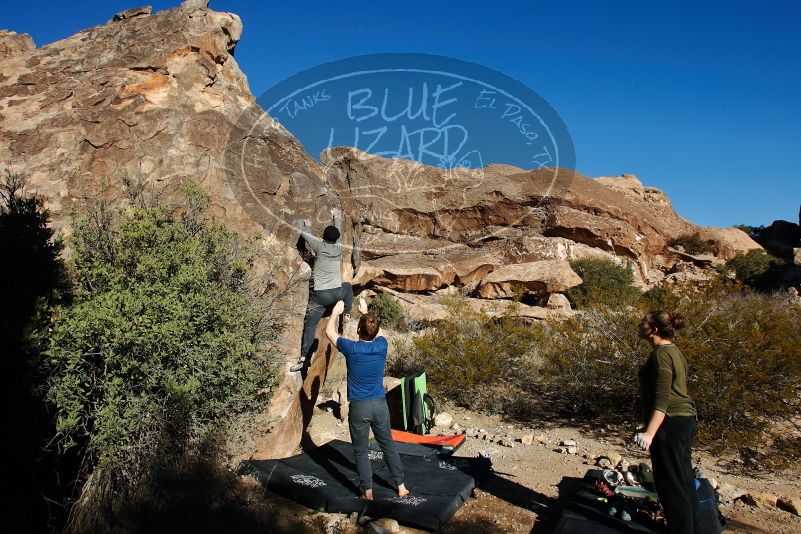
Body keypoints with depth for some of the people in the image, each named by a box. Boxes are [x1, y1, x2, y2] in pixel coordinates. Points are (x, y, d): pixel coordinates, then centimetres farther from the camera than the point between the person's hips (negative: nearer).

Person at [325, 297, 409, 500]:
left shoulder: (351, 348, -14)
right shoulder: (381, 345, -6)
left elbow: (329, 332, 4)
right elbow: (378, 332, 21)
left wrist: (336, 312, 19)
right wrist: (366, 312, 31)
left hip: (359, 407, -3)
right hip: (380, 404, 4)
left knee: (360, 451, 10)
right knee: (388, 445, 16)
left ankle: (367, 491, 15)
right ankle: (401, 486, 23)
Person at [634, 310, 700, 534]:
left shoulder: (661, 354, -16)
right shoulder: (674, 352, 14)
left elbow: (662, 398, -23)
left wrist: (649, 433, -27)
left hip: (670, 423, -10)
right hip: (685, 420, 10)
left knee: (671, 483, -1)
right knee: (684, 480, 18)